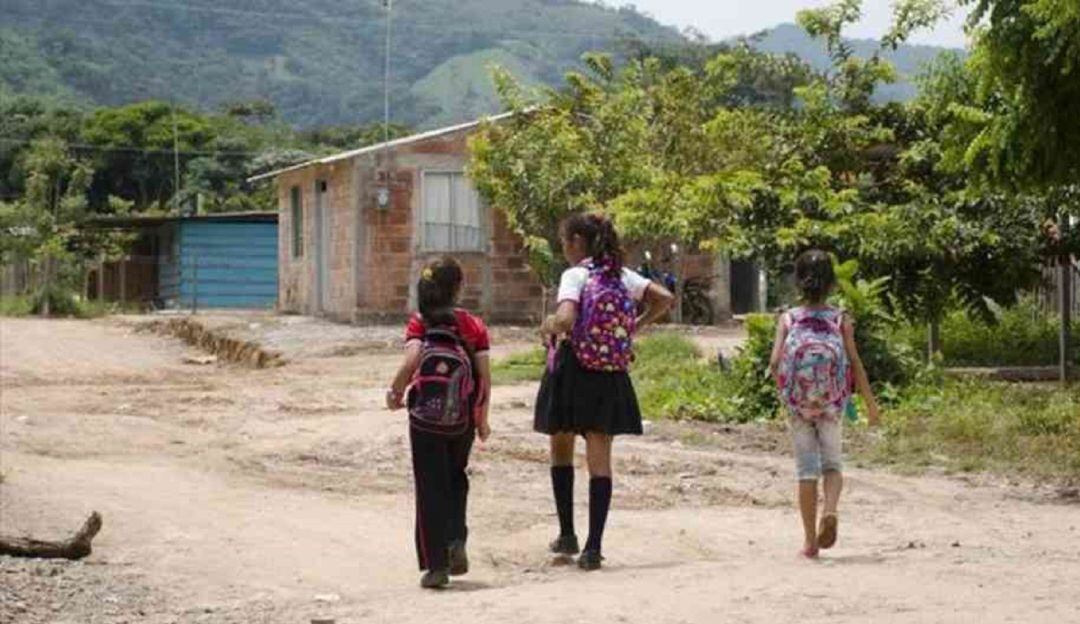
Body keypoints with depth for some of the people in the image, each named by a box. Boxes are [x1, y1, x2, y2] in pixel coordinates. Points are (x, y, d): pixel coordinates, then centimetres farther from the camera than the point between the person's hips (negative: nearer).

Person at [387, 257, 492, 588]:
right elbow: (485, 376, -2)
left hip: (426, 420, -2)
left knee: (430, 489, 5)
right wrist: (483, 419, 9)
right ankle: (456, 540, 7)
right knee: (456, 479, 25)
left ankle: (436, 565, 3)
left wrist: (395, 391, -5)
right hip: (463, 422, 2)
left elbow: (411, 360, -22)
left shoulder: (420, 323, -5)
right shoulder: (474, 325, 0)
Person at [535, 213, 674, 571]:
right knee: (600, 458, 3)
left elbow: (565, 319, -25)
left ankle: (567, 535, 18)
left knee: (561, 449, 17)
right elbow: (665, 298, 4)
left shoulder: (575, 276, -10)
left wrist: (547, 327, -5)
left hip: (572, 370, -4)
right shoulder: (622, 275, 7)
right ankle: (593, 547, -3)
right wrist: (634, 326, 11)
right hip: (610, 377, 4)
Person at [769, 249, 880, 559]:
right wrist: (871, 404, 3)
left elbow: (775, 362, -10)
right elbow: (855, 364, -4)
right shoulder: (841, 319, -2)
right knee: (832, 463, 15)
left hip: (799, 403, 0)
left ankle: (811, 541, 10)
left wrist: (786, 389, 8)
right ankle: (830, 510, -16)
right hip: (832, 404, 0)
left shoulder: (788, 319, -1)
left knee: (806, 467, 8)